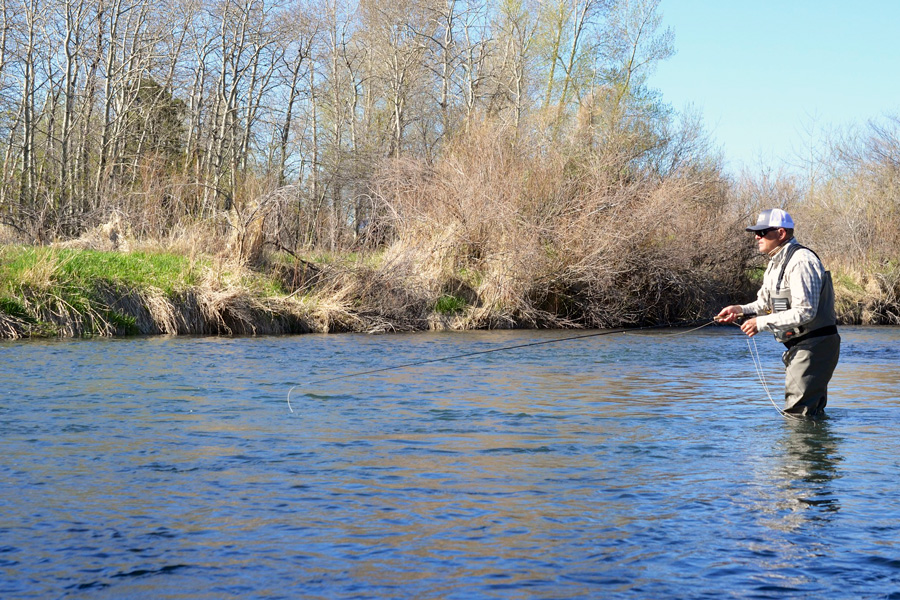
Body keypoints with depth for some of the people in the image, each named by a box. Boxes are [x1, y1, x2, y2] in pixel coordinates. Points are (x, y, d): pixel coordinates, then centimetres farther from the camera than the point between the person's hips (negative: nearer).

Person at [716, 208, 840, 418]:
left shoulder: (801, 261, -19)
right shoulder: (776, 262, 14)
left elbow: (805, 312, -26)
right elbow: (765, 303, 17)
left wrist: (762, 323, -23)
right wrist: (741, 310, -2)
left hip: (814, 345, -10)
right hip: (798, 346, 10)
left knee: (798, 413, -10)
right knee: (813, 412, 19)